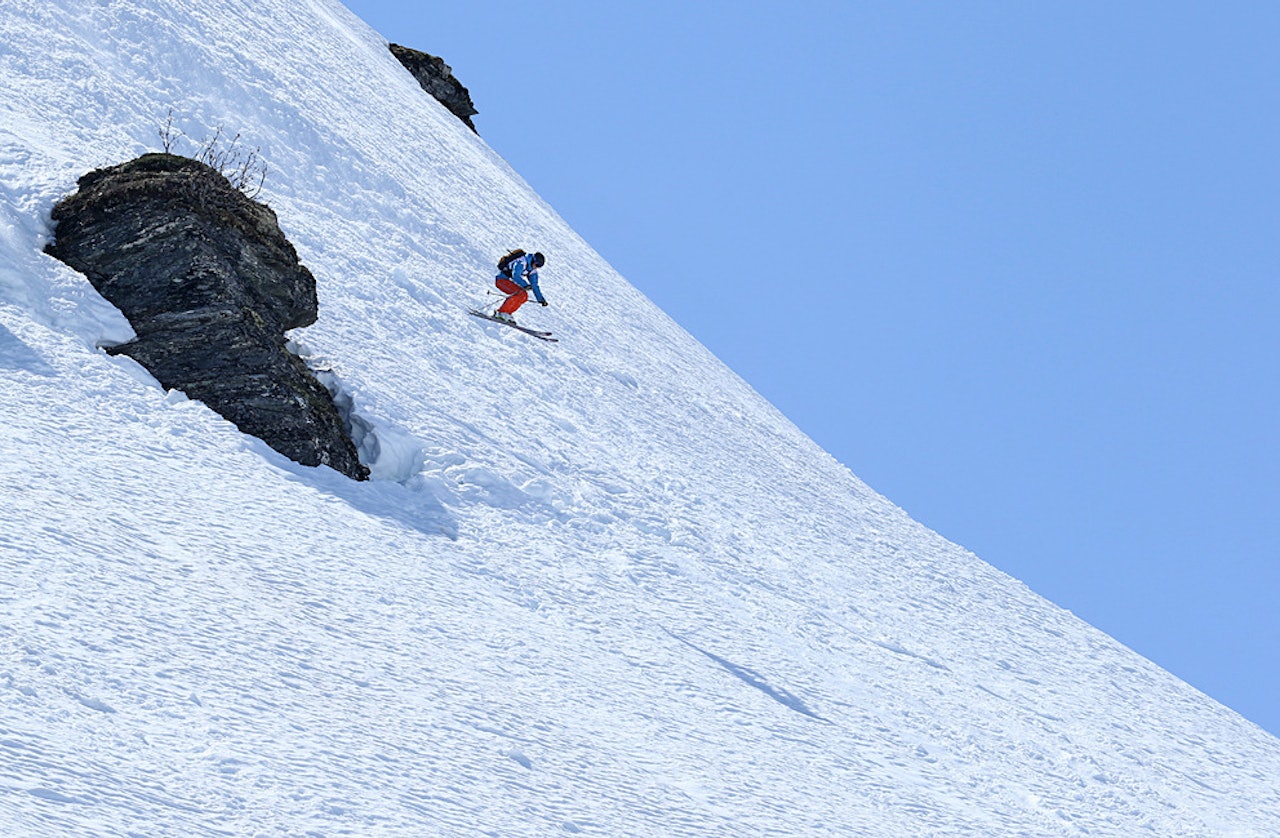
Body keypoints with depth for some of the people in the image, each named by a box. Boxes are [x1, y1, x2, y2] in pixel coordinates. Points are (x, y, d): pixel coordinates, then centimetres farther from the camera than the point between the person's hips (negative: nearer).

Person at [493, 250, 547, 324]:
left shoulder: (532, 270, 7)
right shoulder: (522, 262, -21)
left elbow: (534, 285, 12)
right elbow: (515, 276, -31)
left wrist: (540, 299, 7)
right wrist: (525, 285, -44)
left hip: (509, 281, 9)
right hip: (501, 279, -9)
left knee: (524, 296, -2)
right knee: (520, 293, -24)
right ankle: (503, 312, -23)